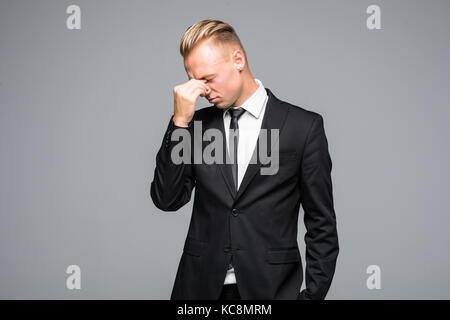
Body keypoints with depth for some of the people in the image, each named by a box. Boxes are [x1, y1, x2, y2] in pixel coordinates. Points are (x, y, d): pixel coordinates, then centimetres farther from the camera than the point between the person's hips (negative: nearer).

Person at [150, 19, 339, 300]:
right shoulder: (197, 124, 6)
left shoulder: (303, 126, -3)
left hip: (271, 288, -2)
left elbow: (322, 226, -1)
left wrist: (313, 294, -6)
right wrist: (180, 121, -9)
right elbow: (167, 200, -3)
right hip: (201, 287, 2)